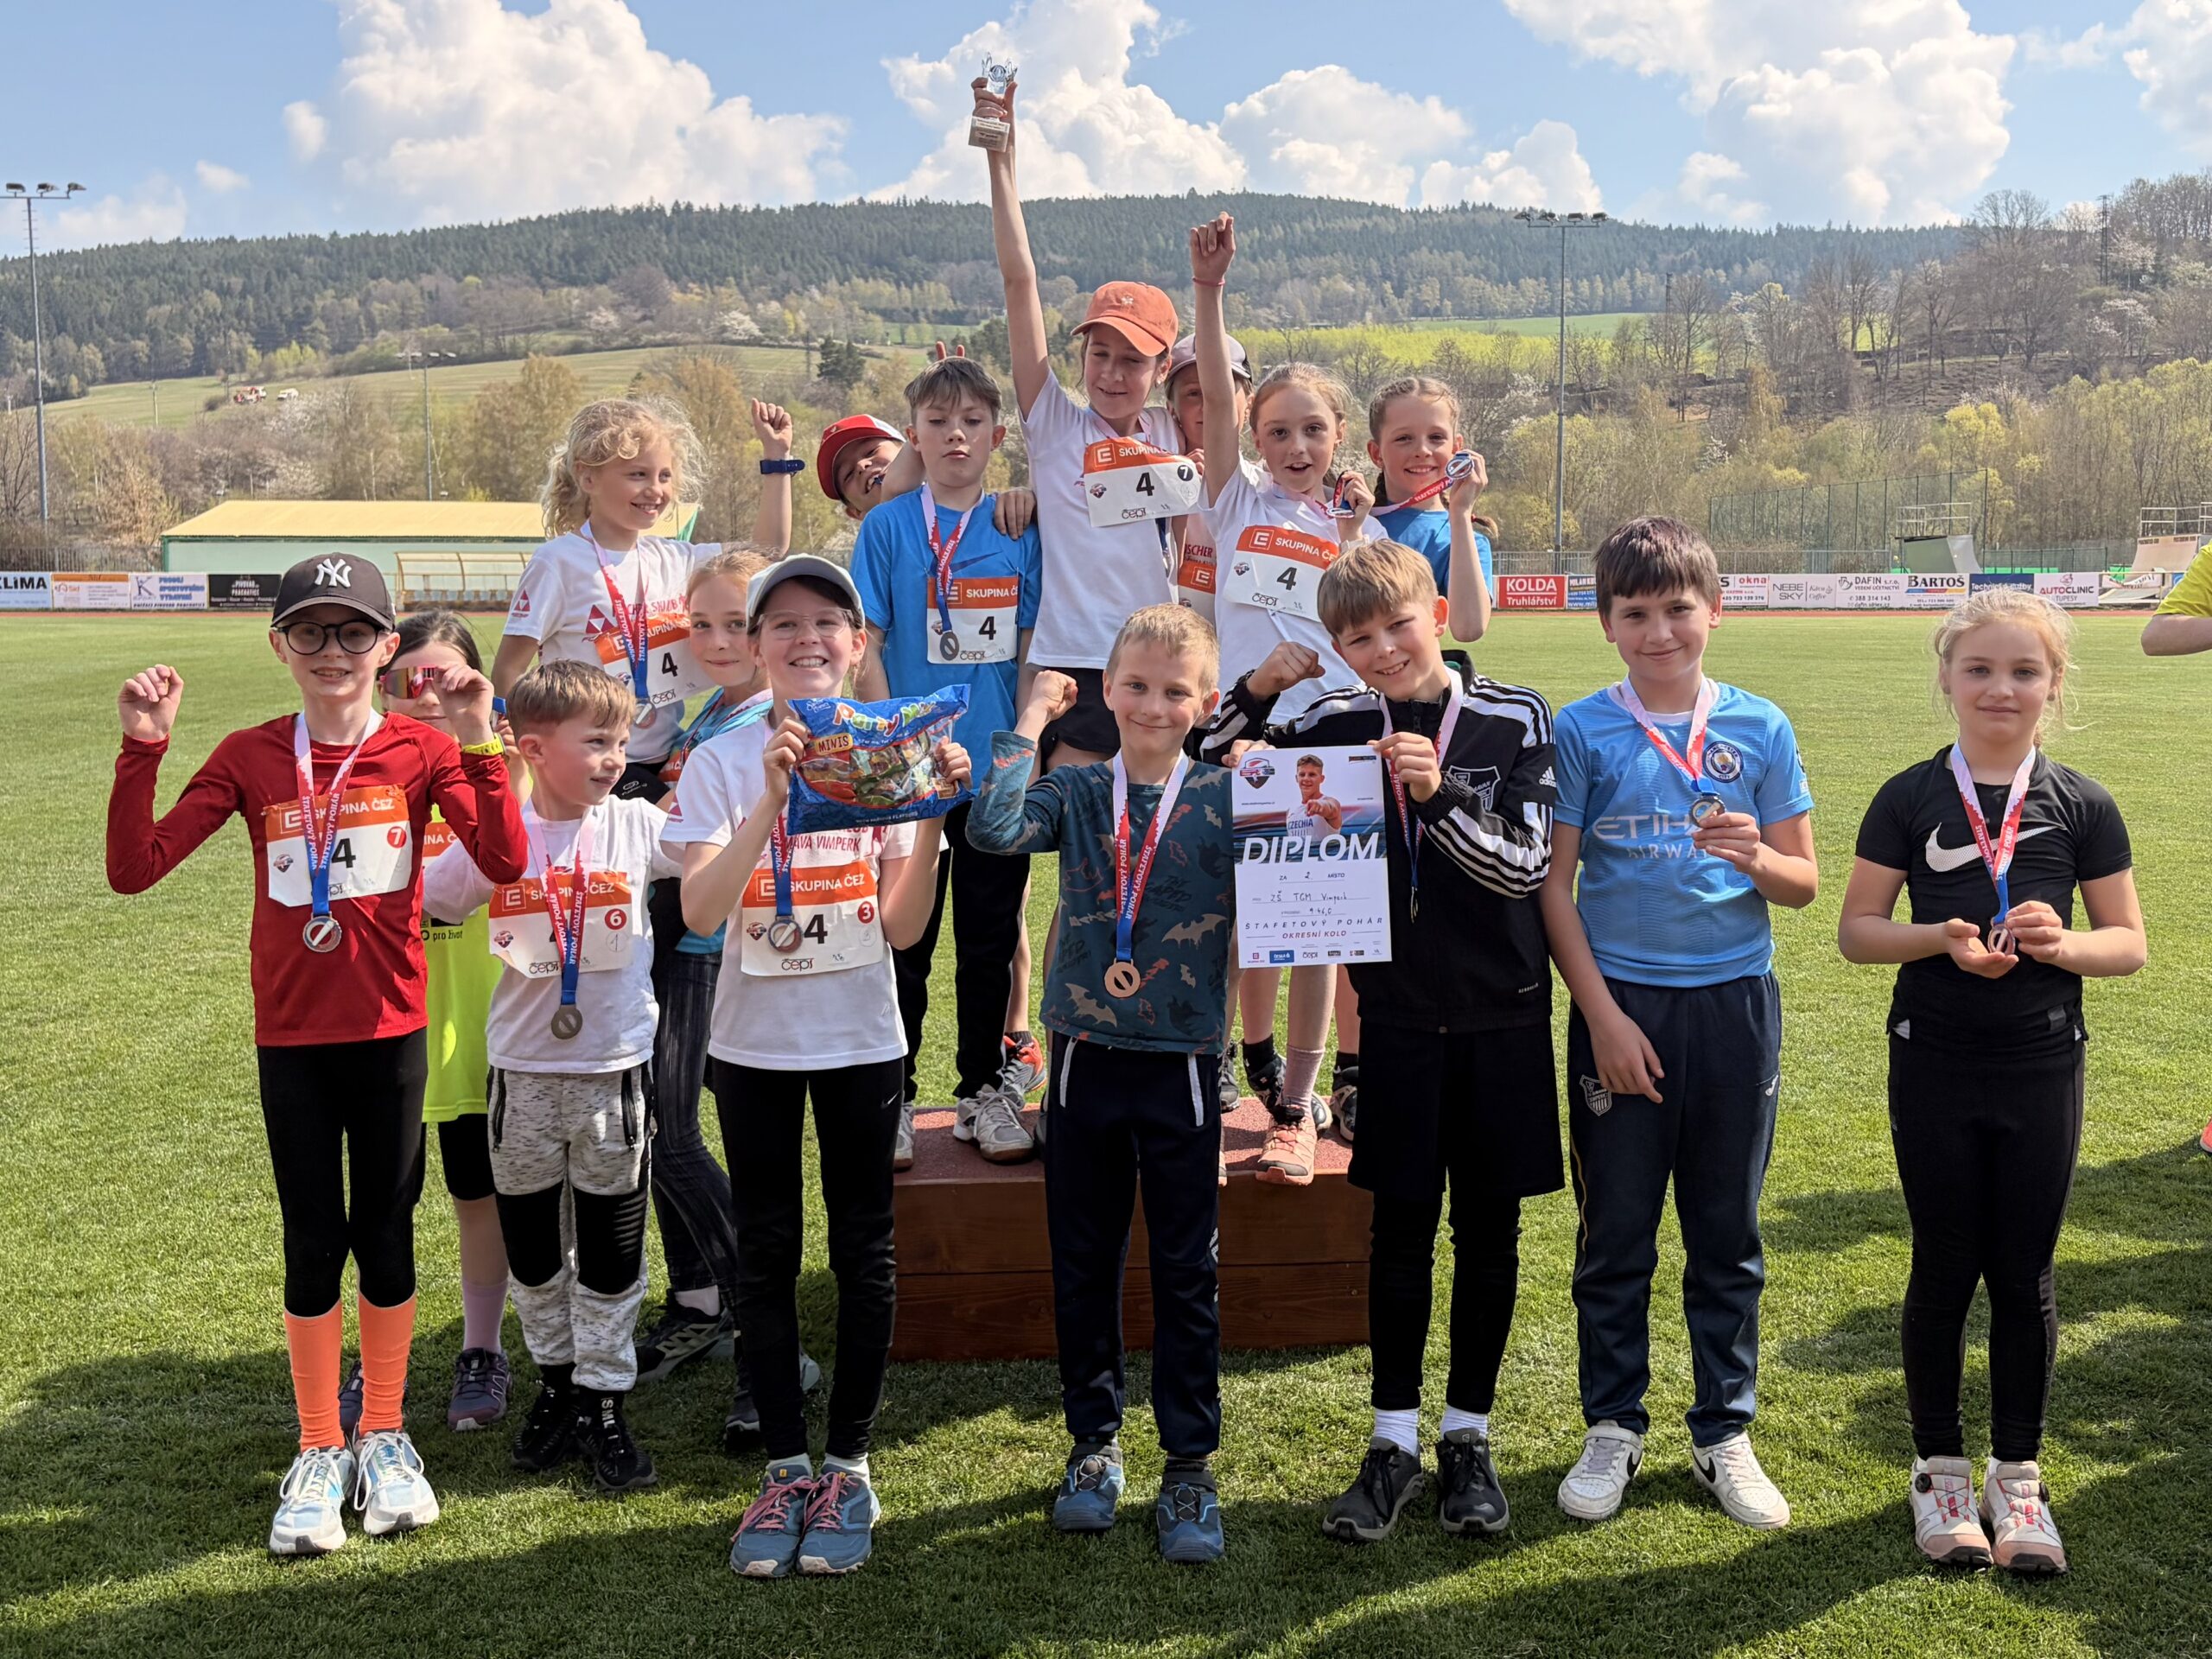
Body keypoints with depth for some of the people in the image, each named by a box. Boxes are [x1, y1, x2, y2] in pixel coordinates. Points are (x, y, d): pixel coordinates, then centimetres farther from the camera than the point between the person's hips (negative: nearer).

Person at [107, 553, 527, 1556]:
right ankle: (318, 1454, 23)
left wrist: (479, 741, -24)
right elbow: (135, 869, -8)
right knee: (313, 1242, 7)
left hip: (389, 1033, 0)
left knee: (385, 1236, 10)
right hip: (291, 1040, 1)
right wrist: (143, 747, -16)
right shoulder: (250, 758, -1)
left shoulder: (420, 749, -4)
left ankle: (383, 1437, 28)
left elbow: (505, 862, -18)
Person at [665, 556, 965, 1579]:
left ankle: (848, 1469, 19)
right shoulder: (723, 762, -5)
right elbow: (700, 912, -19)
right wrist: (771, 800, -29)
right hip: (755, 1041, 0)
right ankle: (784, 1469, 20)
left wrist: (934, 815, -19)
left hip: (862, 1040, 0)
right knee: (765, 1254, 7)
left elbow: (904, 929, -7)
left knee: (863, 1252, 6)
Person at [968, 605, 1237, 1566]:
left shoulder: (1225, 797, -2)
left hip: (1182, 1064, -1)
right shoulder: (1076, 792, 0)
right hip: (1086, 1059, 1)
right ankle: (1094, 1442, 30)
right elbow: (993, 830, -19)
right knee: (1082, 1264, 12)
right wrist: (1033, 720, -11)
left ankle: (1190, 1465, 21)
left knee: (1186, 1272, 7)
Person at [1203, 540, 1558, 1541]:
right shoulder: (1338, 726, 0)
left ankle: (1468, 1435, 21)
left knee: (1488, 1228, 7)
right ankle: (1394, 1440, 17)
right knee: (1401, 1226, 6)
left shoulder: (1514, 720, -6)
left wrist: (1440, 794, -26)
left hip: (1501, 1016, -1)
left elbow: (1525, 865, -12)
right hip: (1398, 1013, 1)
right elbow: (1206, 774, 6)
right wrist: (1255, 692, -10)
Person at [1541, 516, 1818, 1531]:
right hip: (1620, 1006, -1)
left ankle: (1724, 1431, 26)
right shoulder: (1581, 732, -2)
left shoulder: (1759, 728, 3)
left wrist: (1755, 854, -17)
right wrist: (1602, 1015, -10)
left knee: (1728, 1236, 11)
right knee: (1616, 1235, 8)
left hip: (1735, 1002, 2)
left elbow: (1804, 884, 6)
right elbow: (1555, 884, -3)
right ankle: (1613, 1429, 24)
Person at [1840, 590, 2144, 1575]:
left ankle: (2017, 1475, 25)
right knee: (1944, 1269, 8)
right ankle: (1940, 1467, 24)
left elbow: (2128, 942, 3)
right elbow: (1857, 929, -2)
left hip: (2042, 1068, 1)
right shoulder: (1911, 799, -3)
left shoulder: (2081, 806, 0)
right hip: (1934, 1068, -1)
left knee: (2024, 1275, 8)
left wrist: (2060, 943, -17)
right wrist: (1942, 938, -19)